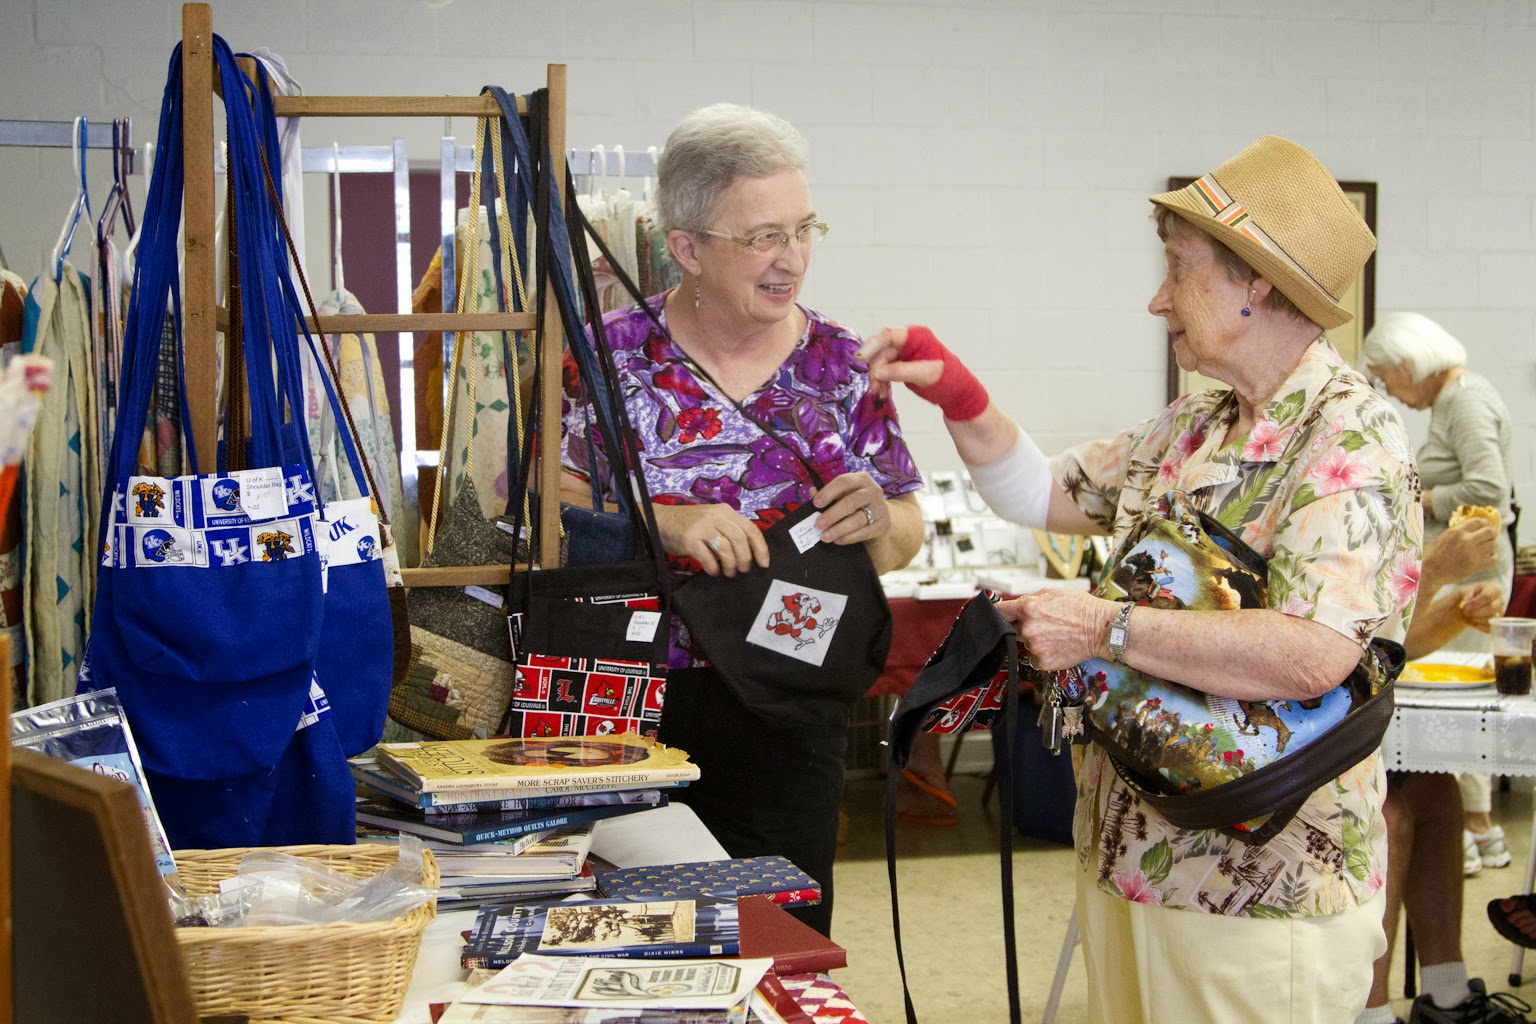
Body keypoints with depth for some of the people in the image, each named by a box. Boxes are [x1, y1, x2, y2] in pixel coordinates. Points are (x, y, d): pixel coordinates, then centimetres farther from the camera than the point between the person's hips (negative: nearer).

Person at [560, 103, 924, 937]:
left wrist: (878, 522, -14)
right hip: (641, 705, -2)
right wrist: (663, 524, -21)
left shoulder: (841, 364, 4)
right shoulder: (615, 354, -2)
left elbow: (904, 543, 9)